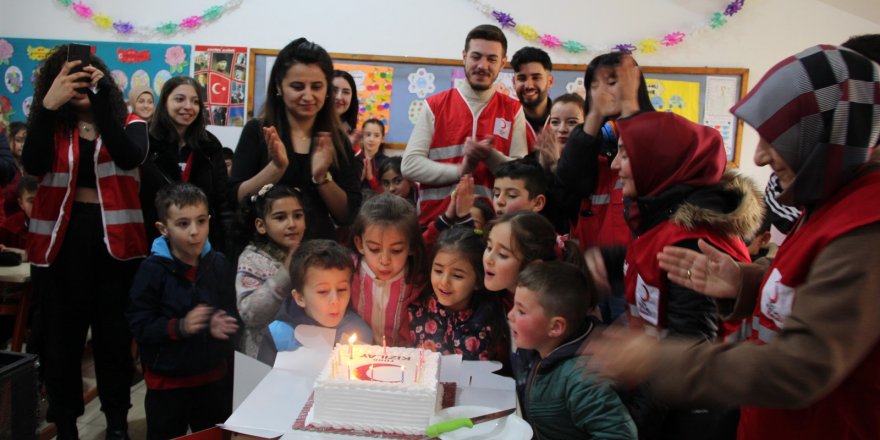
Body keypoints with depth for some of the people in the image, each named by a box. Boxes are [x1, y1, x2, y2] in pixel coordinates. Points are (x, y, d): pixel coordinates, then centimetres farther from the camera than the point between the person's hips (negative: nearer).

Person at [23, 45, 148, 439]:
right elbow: (33, 165, -15)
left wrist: (100, 96, -26)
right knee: (61, 334, 9)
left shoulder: (131, 126, 2)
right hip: (60, 238, 1)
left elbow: (129, 158, -20)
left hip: (114, 238, -1)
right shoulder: (53, 126, 4)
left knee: (114, 333, 9)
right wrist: (49, 106, -26)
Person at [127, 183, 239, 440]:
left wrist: (221, 325, -17)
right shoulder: (153, 270, -15)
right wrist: (180, 327, -29)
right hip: (167, 381, -3)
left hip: (213, 377, 3)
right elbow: (140, 326, -15)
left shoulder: (219, 264, -3)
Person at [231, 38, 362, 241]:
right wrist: (277, 166, -16)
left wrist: (322, 176, -13)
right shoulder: (256, 131, 1)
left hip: (320, 247, 1)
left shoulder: (338, 140, 3)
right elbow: (236, 200, -4)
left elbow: (349, 216, 1)